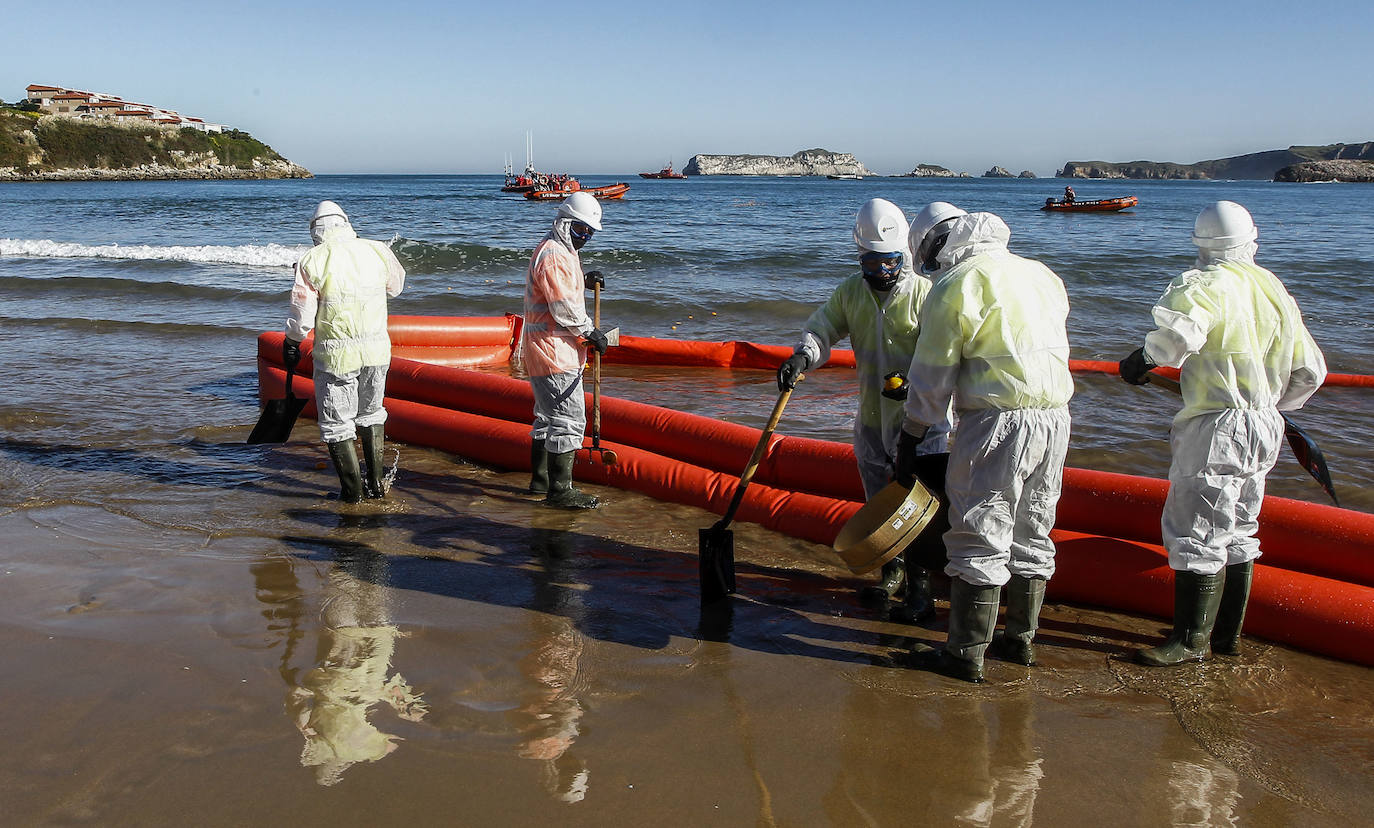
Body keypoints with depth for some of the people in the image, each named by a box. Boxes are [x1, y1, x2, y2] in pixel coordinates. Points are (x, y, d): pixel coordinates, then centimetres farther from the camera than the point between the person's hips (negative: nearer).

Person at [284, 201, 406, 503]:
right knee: (371, 413, 22)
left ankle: (353, 491, 14)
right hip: (377, 349, 4)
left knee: (336, 423, 9)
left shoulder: (312, 260, -9)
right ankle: (376, 483, 26)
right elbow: (396, 285, 19)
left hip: (336, 355, -4)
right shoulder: (377, 250, 1)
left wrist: (291, 343, 9)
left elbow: (301, 315, -8)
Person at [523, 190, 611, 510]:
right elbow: (563, 307, -22)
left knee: (548, 416, 19)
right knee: (568, 418, -9)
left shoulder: (562, 251, 17)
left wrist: (584, 281, 10)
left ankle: (541, 480, 30)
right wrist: (589, 332, -11)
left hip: (549, 349, 11)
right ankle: (559, 490, -5)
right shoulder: (553, 255, -17)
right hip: (554, 351, -11)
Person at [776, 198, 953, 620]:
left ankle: (919, 585, 7)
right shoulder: (851, 292, 5)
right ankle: (892, 570, 35)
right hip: (871, 417, 6)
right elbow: (823, 326, 3)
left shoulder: (924, 293, -12)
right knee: (879, 500, 16)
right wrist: (802, 357, -18)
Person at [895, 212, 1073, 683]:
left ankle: (967, 655, 5)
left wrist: (911, 438, 5)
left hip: (999, 419, -7)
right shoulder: (1044, 275, 18)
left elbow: (933, 375, -3)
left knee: (980, 538, -1)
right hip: (1056, 418, 7)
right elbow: (1056, 347, 20)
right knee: (1032, 534, 17)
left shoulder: (956, 285, -3)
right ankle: (1021, 640, 28)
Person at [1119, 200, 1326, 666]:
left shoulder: (1207, 284, -11)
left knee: (1197, 533, -3)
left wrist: (1143, 359, -16)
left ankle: (1191, 640, 2)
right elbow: (1309, 371, 18)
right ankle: (1228, 634, 24)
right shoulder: (1275, 291, 13)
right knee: (1238, 532, 16)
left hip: (1218, 427, -9)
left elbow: (1180, 333, -34)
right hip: (1264, 428, 9)